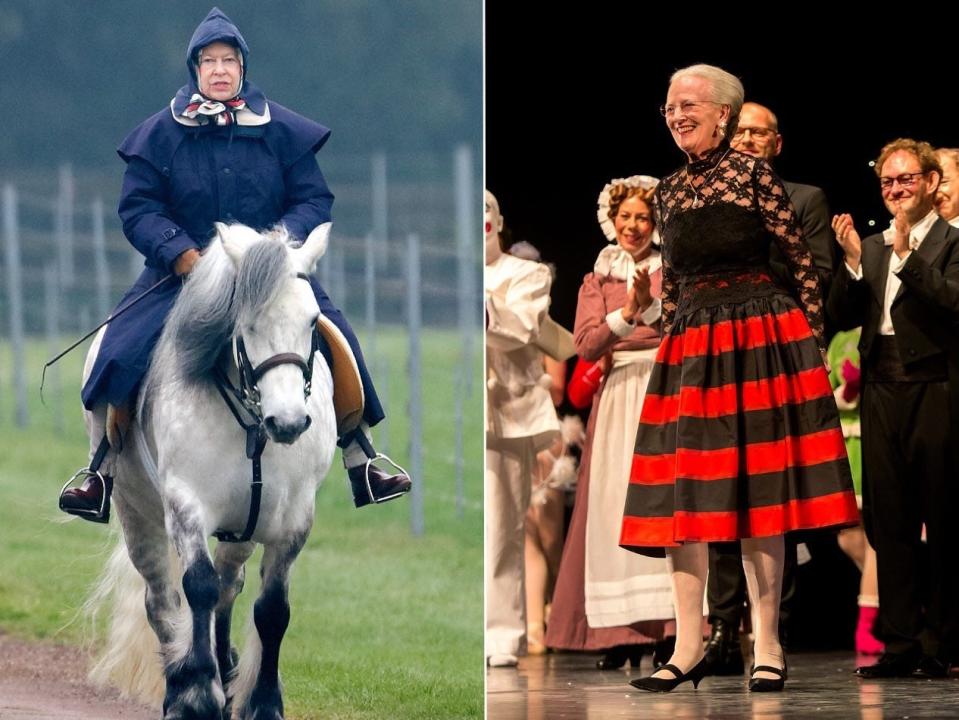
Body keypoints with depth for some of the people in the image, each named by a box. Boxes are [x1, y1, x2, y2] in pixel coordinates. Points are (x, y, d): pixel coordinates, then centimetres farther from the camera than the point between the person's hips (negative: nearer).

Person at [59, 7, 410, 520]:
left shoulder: (280, 130, 2)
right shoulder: (161, 133, 0)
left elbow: (315, 201, 3)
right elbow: (137, 208, -2)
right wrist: (181, 254, -18)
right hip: (183, 269, -1)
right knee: (123, 352, -20)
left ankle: (362, 468, 0)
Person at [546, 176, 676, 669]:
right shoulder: (597, 281, 17)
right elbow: (585, 345, 2)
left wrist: (651, 304, -17)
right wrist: (627, 312, -12)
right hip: (618, 394, 2)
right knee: (615, 502, -6)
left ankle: (673, 626, -16)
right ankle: (622, 634, -8)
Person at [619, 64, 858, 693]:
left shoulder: (753, 174, -3)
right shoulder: (670, 191, 13)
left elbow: (801, 258, -4)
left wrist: (813, 341, -7)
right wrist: (671, 336, 15)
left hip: (759, 339, -5)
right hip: (690, 348, 5)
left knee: (758, 494, -4)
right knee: (683, 494, -1)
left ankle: (767, 648, 0)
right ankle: (689, 647, 1)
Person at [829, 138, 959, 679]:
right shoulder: (871, 248, 17)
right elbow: (845, 316, 10)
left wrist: (908, 253, -20)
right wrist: (854, 262, -4)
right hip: (883, 391, 6)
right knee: (889, 523, 4)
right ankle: (901, 642, 7)